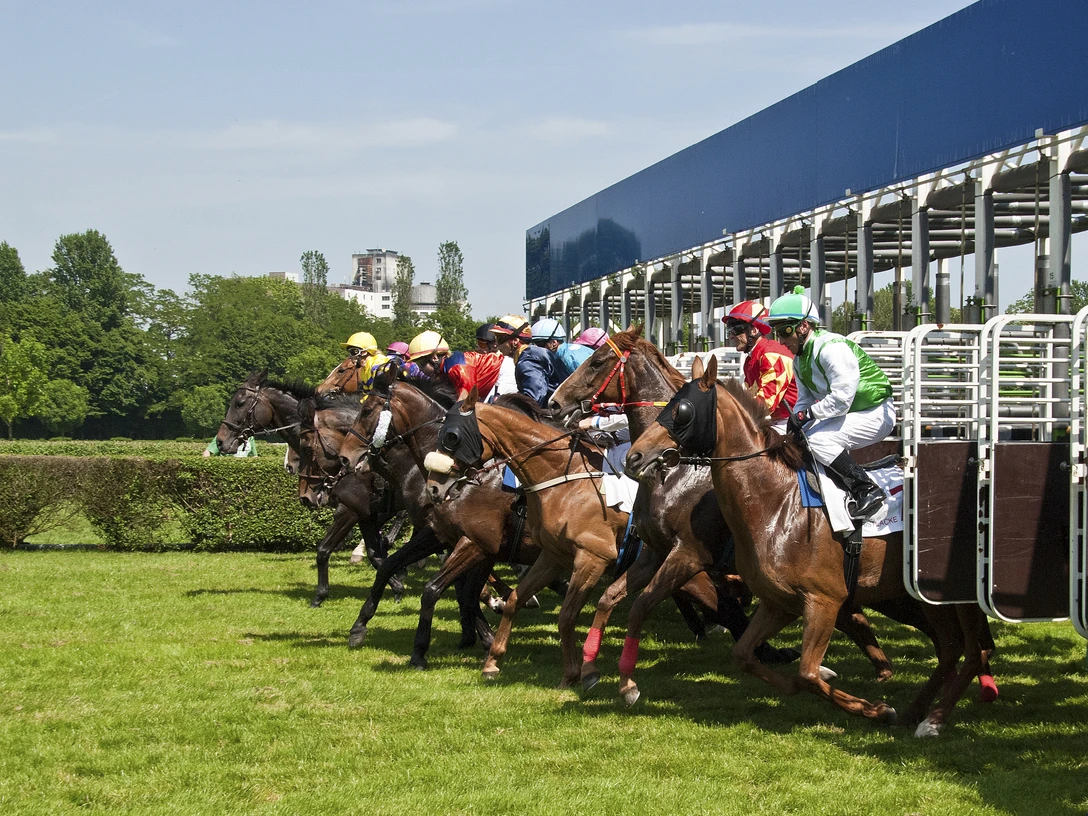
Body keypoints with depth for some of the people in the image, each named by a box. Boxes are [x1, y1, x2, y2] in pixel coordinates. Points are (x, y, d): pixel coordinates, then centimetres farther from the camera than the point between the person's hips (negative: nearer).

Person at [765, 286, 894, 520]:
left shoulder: (831, 348, -24)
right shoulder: (800, 359, 8)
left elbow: (841, 398, -29)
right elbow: (804, 401, 12)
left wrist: (808, 414, -24)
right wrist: (796, 422, -7)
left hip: (875, 414, -10)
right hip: (850, 414, 10)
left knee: (818, 439, -24)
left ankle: (867, 491, -19)